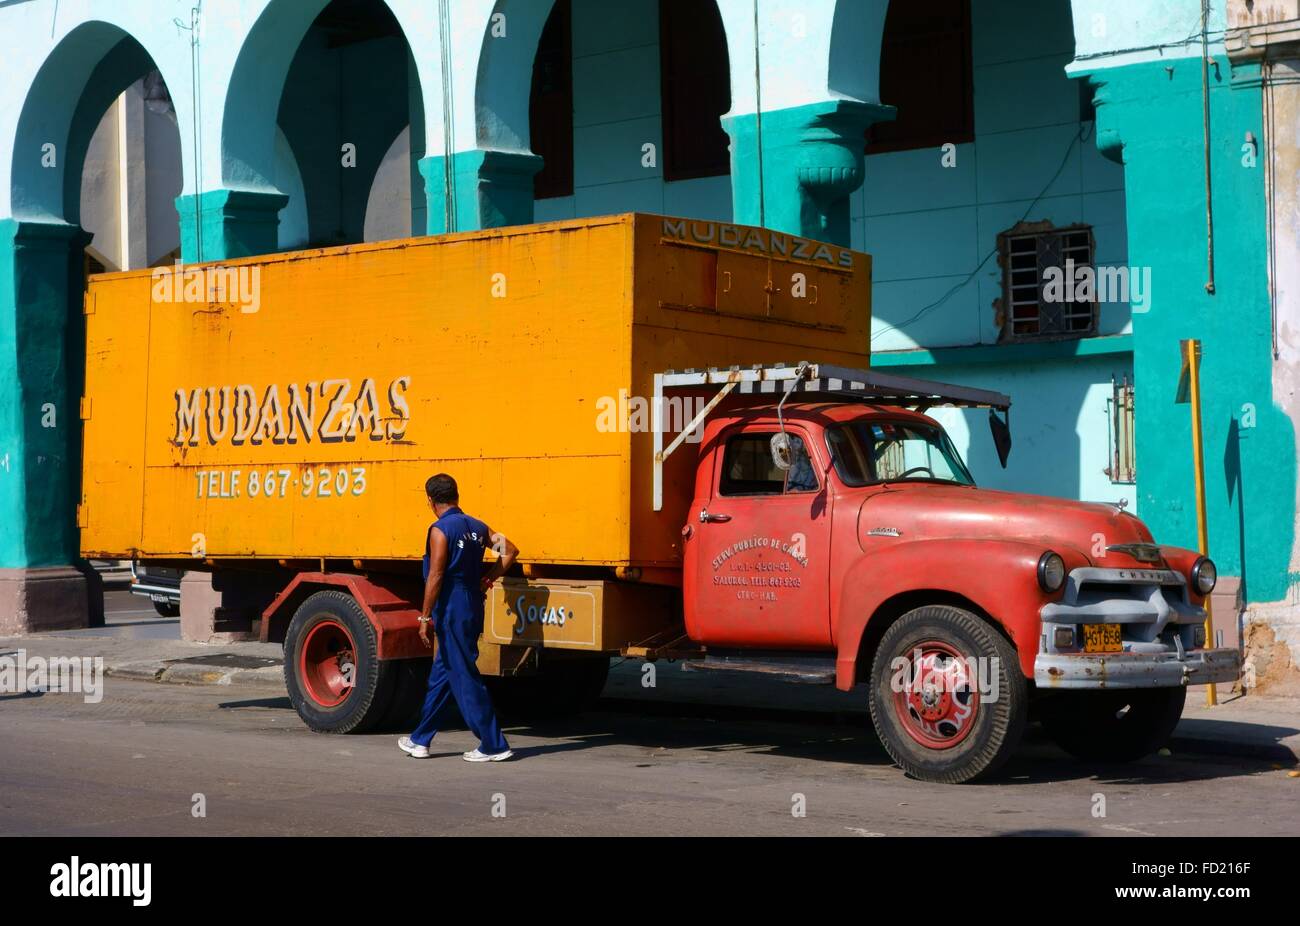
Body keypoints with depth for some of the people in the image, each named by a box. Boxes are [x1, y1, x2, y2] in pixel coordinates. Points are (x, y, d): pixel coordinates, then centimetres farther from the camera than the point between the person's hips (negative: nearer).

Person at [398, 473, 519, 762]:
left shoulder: (440, 530, -14)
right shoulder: (477, 527, 9)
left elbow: (435, 576, -18)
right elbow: (510, 550, 11)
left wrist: (425, 617, -14)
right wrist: (486, 580, 14)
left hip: (451, 611, -8)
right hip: (473, 606, 8)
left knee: (465, 678, -3)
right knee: (441, 676, 16)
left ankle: (493, 746, -1)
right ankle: (420, 741, 24)